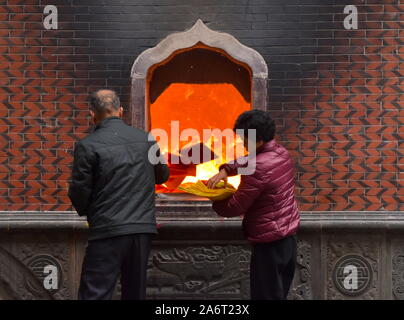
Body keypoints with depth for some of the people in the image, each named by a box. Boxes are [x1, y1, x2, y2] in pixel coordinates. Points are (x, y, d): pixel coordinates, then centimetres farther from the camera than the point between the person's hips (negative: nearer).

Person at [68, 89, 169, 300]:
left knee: (94, 293, -2)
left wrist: (85, 211, 16)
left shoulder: (87, 146, -7)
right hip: (144, 228, 5)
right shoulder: (147, 139, 7)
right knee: (135, 291, 16)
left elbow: (79, 193, -5)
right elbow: (162, 175, 22)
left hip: (108, 230, -5)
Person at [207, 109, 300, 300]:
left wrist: (214, 203, 1)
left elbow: (235, 207, -17)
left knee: (266, 296, 1)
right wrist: (225, 170, 3)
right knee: (280, 293, 18)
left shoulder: (258, 169, -24)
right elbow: (245, 160, 19)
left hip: (269, 243, -9)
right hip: (289, 236, 9)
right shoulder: (281, 152, 4)